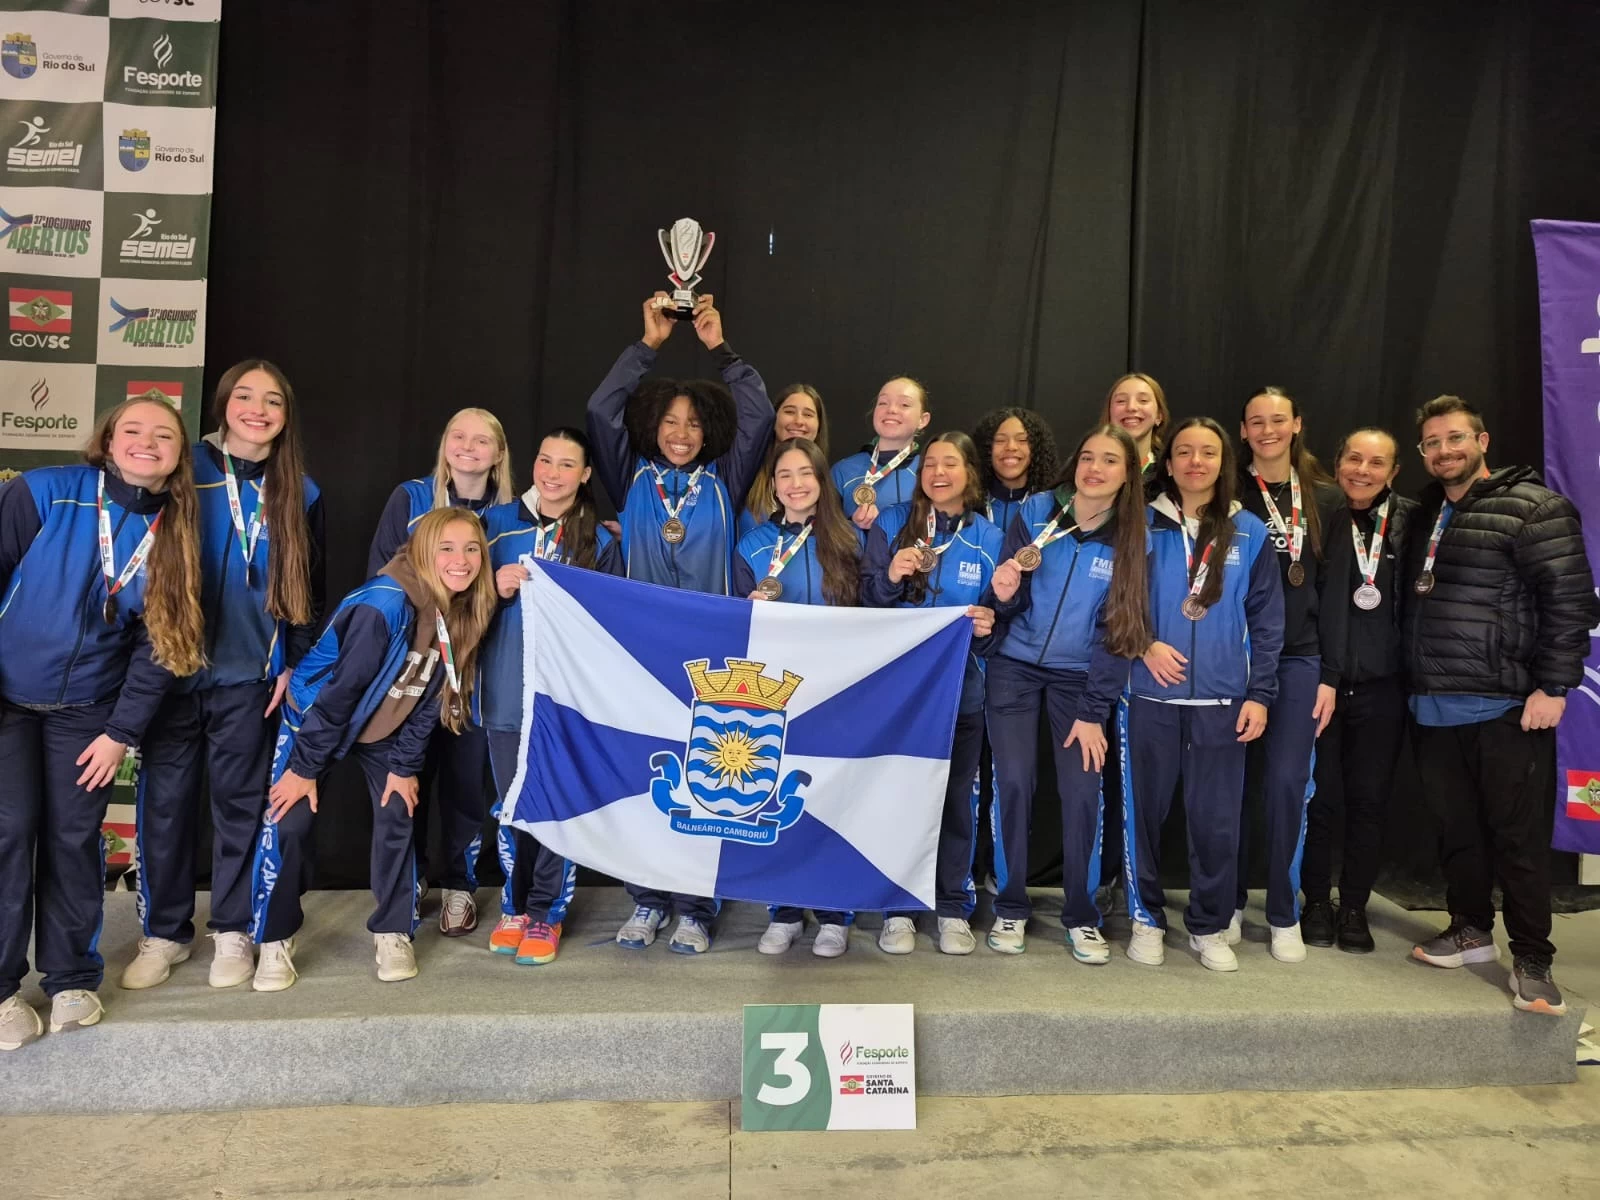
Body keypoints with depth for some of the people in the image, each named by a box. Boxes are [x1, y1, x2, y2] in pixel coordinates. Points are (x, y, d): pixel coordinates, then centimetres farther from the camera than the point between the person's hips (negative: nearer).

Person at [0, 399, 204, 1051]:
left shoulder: (175, 533, -4)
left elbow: (158, 641, -2)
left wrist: (123, 732, -4)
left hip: (86, 709, 2)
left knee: (75, 838, 5)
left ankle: (73, 979, 20)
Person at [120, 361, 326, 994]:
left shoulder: (300, 492, 5)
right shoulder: (186, 469, 0)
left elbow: (309, 588, 9)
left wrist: (295, 664, 2)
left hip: (249, 675, 1)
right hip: (171, 664, 0)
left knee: (240, 801, 7)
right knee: (165, 800, 6)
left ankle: (232, 931, 21)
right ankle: (164, 932, 22)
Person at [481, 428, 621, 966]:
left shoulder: (599, 540, 5)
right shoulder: (498, 523, 6)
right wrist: (496, 589, -8)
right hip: (507, 688, 1)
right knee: (510, 805, 8)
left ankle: (546, 912, 17)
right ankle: (515, 906, 26)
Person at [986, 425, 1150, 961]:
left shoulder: (1130, 539, -7)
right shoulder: (1035, 512, -8)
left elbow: (1119, 630, -5)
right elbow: (1010, 606, -3)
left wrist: (1093, 711, -8)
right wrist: (1005, 591, -28)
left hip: (1080, 676, 1)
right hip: (1016, 667, 0)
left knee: (1083, 791, -5)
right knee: (1014, 782, -5)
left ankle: (1081, 916, 14)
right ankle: (1010, 908, 13)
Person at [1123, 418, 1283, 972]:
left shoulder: (1249, 533, 5)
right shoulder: (1142, 526, 3)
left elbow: (1267, 621, 5)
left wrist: (1259, 694, -1)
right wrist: (1145, 644, -13)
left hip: (1222, 700, 1)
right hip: (1150, 696, 0)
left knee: (1217, 818, 4)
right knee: (1144, 811, 7)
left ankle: (1210, 926, 21)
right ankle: (1146, 919, 23)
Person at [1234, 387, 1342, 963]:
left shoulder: (1324, 498, 7)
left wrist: (1330, 675, 1)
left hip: (1299, 660, 1)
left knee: (1287, 783, -1)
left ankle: (1284, 914, 14)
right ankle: (1229, 902, 20)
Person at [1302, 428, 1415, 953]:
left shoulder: (1411, 523, 1)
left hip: (1381, 685, 1)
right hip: (1320, 680, -1)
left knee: (1368, 799, 9)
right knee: (1320, 796, 5)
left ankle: (1354, 907, 23)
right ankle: (1317, 901, 21)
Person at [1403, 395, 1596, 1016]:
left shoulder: (1533, 507, -5)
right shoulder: (1425, 516, 16)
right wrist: (1415, 681, 11)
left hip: (1506, 708, -6)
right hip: (1434, 709, 6)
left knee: (1518, 837, 0)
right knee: (1456, 829, 15)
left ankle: (1532, 961, 12)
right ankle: (1471, 929, 31)